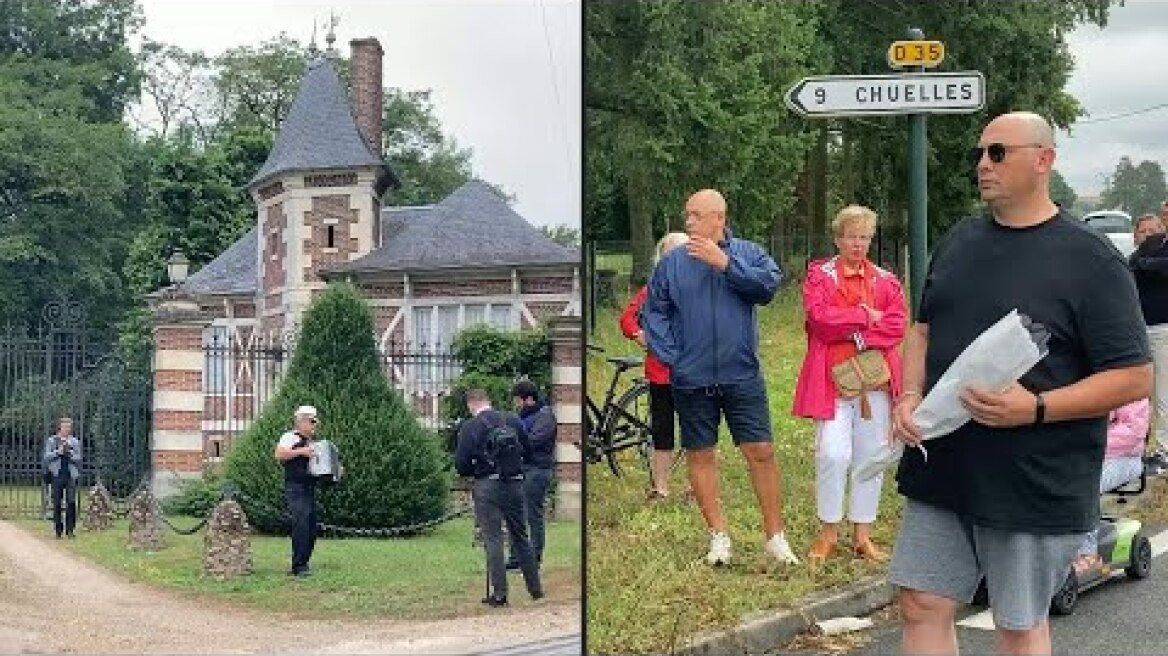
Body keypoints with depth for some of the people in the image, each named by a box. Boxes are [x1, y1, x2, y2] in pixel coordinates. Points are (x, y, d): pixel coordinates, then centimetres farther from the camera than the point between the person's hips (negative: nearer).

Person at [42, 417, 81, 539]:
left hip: (71, 475, 0)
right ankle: (58, 530, 9)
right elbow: (46, 457, 1)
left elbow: (78, 459, 7)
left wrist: (70, 453, -11)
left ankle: (70, 529, -5)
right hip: (57, 475, 0)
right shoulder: (51, 441, 9)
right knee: (57, 504, 2)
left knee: (71, 502, -10)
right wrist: (58, 452, -13)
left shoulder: (75, 442, 11)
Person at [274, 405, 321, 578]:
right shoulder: (290, 437, -3)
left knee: (311, 529, 6)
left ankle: (301, 565, 15)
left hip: (310, 489, 8)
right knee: (301, 524, -19)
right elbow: (279, 454, -20)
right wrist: (301, 451, -22)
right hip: (295, 488, -8)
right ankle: (299, 567, -17)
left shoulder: (313, 440, 21)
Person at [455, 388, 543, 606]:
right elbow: (528, 453, 11)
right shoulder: (513, 421, 5)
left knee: (493, 539, 1)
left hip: (487, 486, -4)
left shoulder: (469, 427, -6)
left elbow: (461, 465, -8)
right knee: (520, 536, 16)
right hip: (515, 483, 4)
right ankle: (535, 588, 22)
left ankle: (498, 594, -2)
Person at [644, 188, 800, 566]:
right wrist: (670, 357, -5)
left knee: (761, 452, -2)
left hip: (742, 375, -1)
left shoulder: (748, 253, 2)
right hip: (691, 379, 1)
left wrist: (725, 262, -20)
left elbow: (767, 286, -15)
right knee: (700, 455, 7)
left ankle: (775, 535, 10)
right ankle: (718, 536, 20)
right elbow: (655, 312, 5)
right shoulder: (673, 263, 3)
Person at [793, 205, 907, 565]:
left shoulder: (886, 281, 13)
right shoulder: (820, 275, 6)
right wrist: (866, 316, -8)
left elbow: (897, 324, -1)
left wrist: (850, 330, -12)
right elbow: (818, 316, -11)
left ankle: (863, 535, 15)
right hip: (832, 377, -3)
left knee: (871, 457, 6)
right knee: (833, 454, -12)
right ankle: (828, 532, 3)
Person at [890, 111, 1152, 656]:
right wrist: (910, 395, 1)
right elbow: (924, 328, 20)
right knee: (922, 605, 8)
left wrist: (1036, 408, -24)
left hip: (1034, 486, -5)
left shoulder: (1090, 259, -10)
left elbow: (1133, 377, -12)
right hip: (941, 467, 6)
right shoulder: (959, 241, 10)